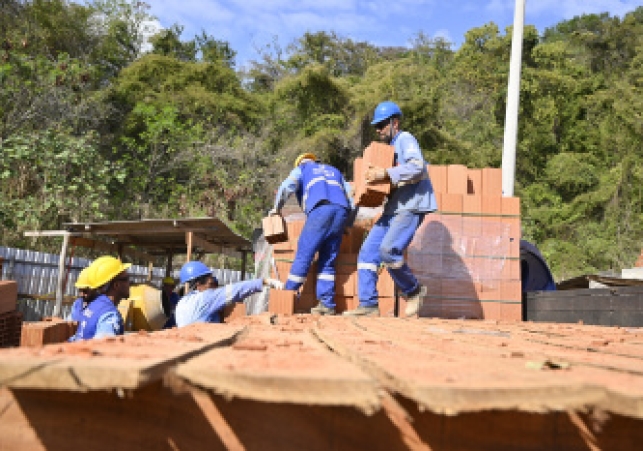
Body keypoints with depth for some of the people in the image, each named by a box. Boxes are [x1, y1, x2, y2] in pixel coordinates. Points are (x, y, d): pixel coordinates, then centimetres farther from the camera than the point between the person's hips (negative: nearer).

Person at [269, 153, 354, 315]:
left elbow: (287, 187, 5)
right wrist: (347, 224, 32)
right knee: (328, 261, 5)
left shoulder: (302, 168, 25)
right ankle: (327, 304, -2)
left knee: (303, 255, -4)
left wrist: (277, 209, 18)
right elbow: (351, 197, 30)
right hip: (342, 211, 5)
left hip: (321, 209, -4)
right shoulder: (335, 171, 39)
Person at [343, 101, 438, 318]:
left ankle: (413, 291, -1)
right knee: (368, 252, 1)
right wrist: (375, 177, 9)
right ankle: (368, 304, 4)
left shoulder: (406, 139, -4)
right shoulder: (388, 146, 23)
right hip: (393, 208, 9)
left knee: (388, 249, -24)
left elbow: (417, 168, -21)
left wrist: (385, 173, -24)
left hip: (412, 207, -9)